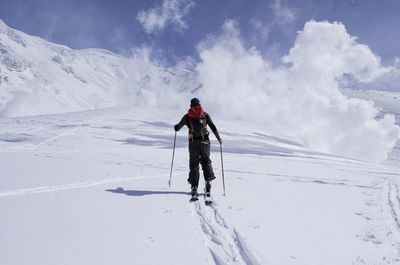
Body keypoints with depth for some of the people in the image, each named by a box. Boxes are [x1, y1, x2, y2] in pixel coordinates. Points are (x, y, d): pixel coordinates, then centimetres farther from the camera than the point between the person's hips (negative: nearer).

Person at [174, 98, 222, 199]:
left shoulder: (187, 116, 4)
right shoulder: (205, 114, 5)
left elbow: (177, 128, 12)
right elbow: (213, 127, 2)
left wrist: (176, 127, 36)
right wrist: (219, 139, 13)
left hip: (193, 142, 0)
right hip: (204, 141, 0)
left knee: (194, 164, 6)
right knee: (206, 161, 15)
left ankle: (194, 186, -3)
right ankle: (208, 181, -3)